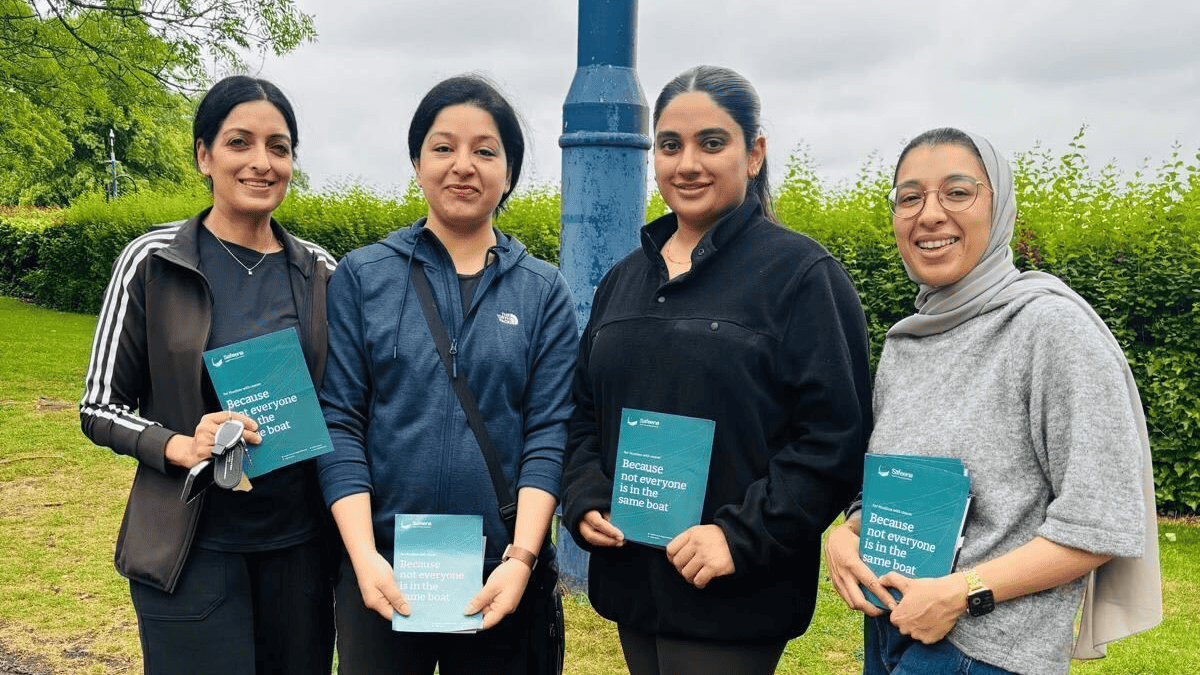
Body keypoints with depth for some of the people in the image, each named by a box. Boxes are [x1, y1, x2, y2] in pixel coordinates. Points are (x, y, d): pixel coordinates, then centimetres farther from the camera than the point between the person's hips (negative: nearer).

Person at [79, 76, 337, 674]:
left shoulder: (319, 272, 3)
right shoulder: (152, 262, -5)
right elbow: (100, 407, -1)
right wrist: (180, 446, -19)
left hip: (300, 544, 3)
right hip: (193, 551, -3)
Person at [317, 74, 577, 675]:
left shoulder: (545, 292, 2)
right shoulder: (361, 278, 1)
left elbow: (549, 433, -3)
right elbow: (339, 422, -3)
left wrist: (522, 558, -14)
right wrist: (363, 556, -13)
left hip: (501, 579, 1)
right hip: (382, 573, 0)